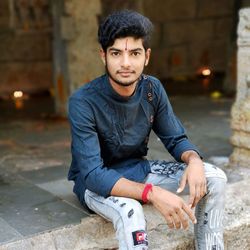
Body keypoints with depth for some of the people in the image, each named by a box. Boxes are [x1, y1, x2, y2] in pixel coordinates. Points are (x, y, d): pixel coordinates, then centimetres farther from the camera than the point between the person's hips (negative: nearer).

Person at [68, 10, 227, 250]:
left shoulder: (152, 89, -9)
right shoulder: (83, 102, -25)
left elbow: (176, 139, -1)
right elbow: (93, 174, -31)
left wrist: (194, 160, -25)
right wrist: (152, 193, -43)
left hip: (137, 169, 5)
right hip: (96, 181, -5)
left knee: (214, 177, -10)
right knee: (130, 211, -39)